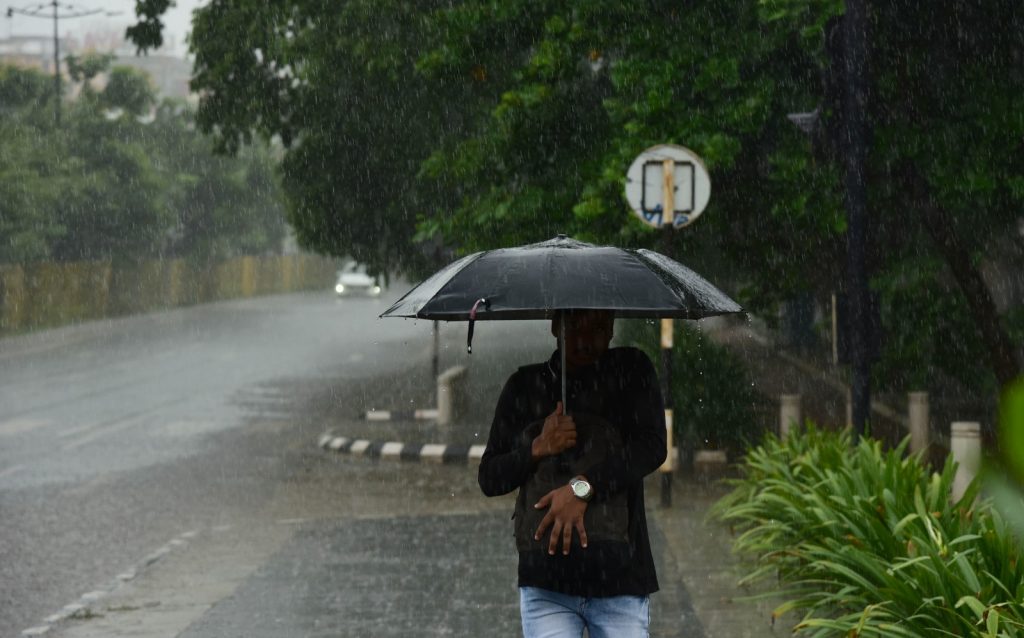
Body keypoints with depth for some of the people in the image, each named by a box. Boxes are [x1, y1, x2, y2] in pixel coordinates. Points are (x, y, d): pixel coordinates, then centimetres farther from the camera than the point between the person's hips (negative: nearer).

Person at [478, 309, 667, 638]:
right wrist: (538, 448, -7)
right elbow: (488, 478, 12)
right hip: (545, 581, 1)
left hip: (620, 579, -1)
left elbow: (652, 446, -10)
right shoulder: (525, 386, 11)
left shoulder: (631, 370, 5)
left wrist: (582, 487, -19)